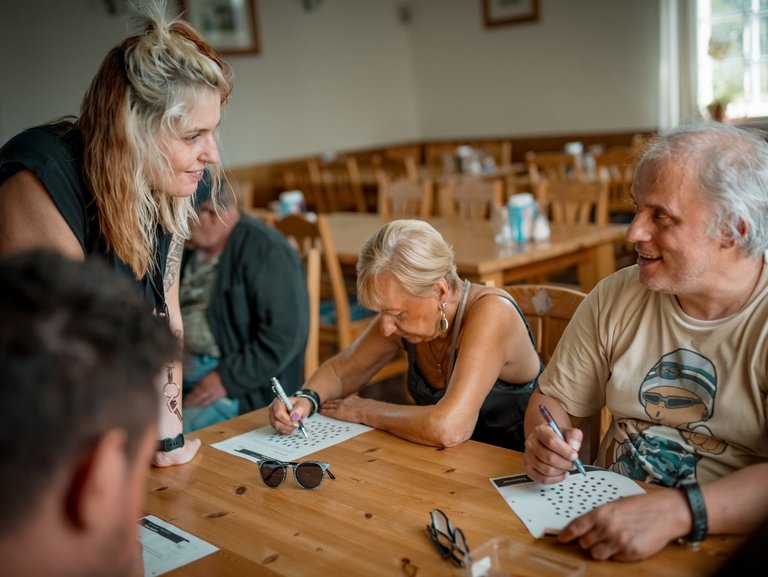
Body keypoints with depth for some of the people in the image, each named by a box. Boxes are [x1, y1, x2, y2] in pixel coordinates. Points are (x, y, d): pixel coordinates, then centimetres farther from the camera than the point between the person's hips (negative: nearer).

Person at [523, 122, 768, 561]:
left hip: (729, 545, -3)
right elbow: (554, 399, 10)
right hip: (610, 520, 4)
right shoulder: (615, 299, 3)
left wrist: (677, 513, -34)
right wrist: (546, 442, -11)